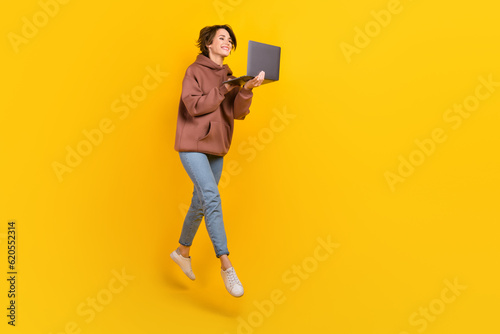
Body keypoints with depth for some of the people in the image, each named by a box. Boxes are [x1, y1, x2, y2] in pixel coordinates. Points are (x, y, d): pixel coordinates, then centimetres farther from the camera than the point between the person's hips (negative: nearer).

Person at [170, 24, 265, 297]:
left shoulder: (229, 77, 14)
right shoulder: (195, 71, -2)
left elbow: (238, 112, -1)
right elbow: (194, 106, -17)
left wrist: (246, 90, -18)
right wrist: (223, 89, -13)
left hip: (216, 148, 7)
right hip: (193, 145, -6)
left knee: (200, 203, 12)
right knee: (211, 198, -19)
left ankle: (182, 251, 33)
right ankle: (226, 266, -17)